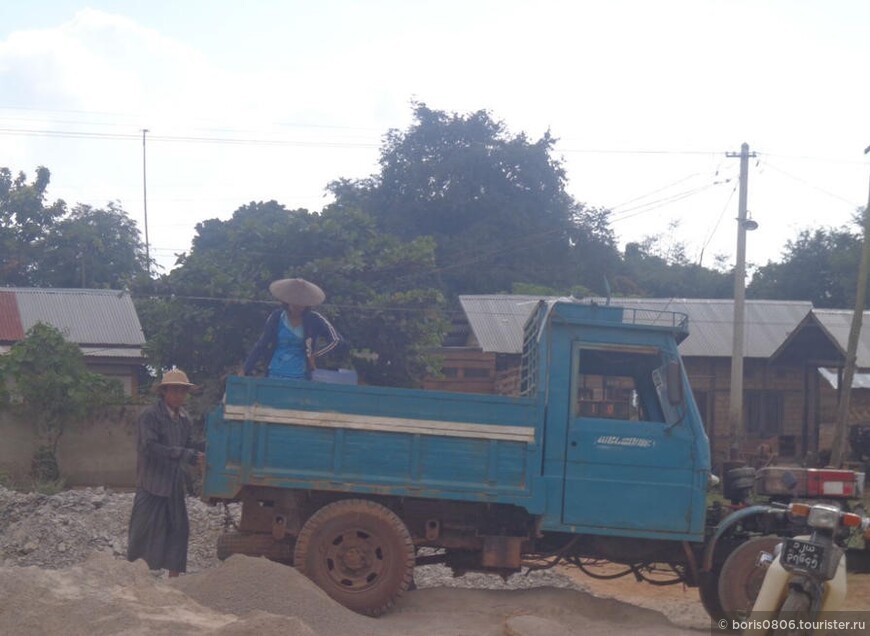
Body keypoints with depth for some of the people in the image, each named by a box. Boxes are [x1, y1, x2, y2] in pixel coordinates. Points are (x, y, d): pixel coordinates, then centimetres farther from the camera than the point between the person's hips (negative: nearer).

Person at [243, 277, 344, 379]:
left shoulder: (314, 320, -3)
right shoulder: (276, 317, 0)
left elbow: (336, 339, 0)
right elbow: (261, 345, 5)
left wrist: (314, 355, 0)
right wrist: (246, 370, 1)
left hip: (300, 377, -1)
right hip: (275, 375, 1)